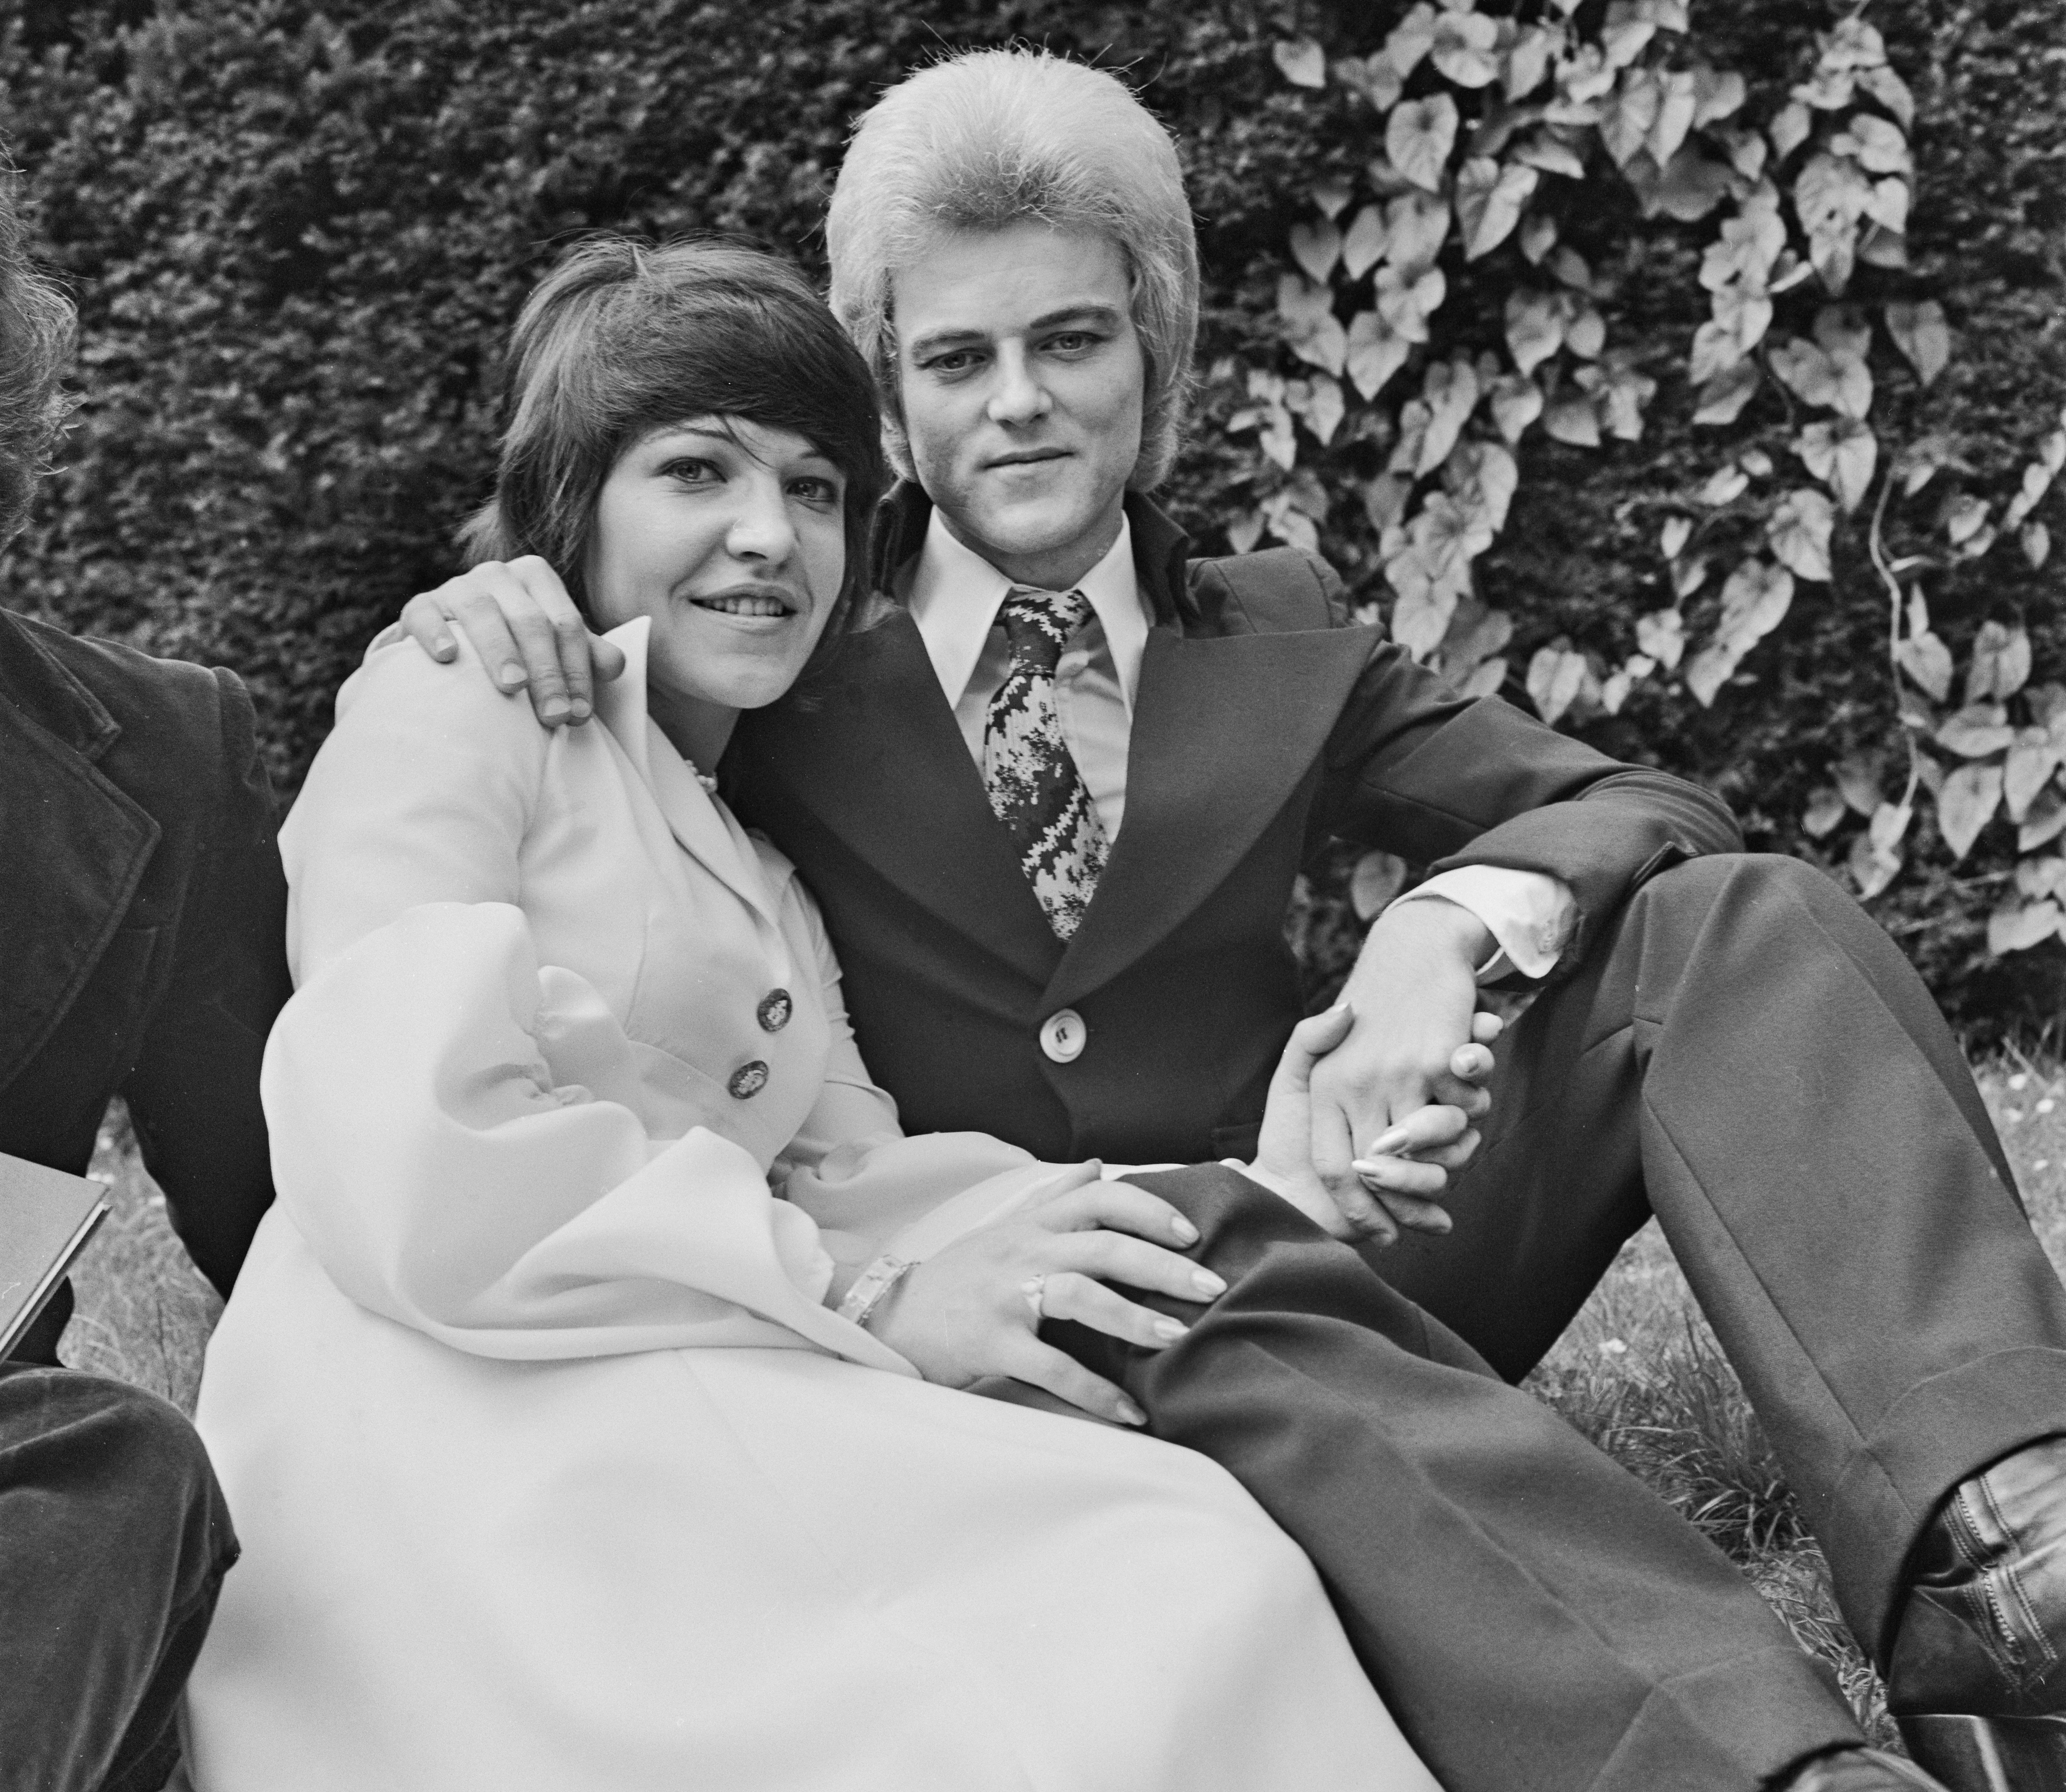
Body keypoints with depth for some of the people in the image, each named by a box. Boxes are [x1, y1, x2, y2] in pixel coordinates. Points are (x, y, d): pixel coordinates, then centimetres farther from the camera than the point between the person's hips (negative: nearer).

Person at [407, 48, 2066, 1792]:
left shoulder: (1280, 642, 13)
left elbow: (1640, 809, 3)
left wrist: (1446, 923, -20)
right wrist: (493, 610, -11)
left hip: (1327, 1283, 3)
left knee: (1738, 919, -15)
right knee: (1193, 1241, -39)